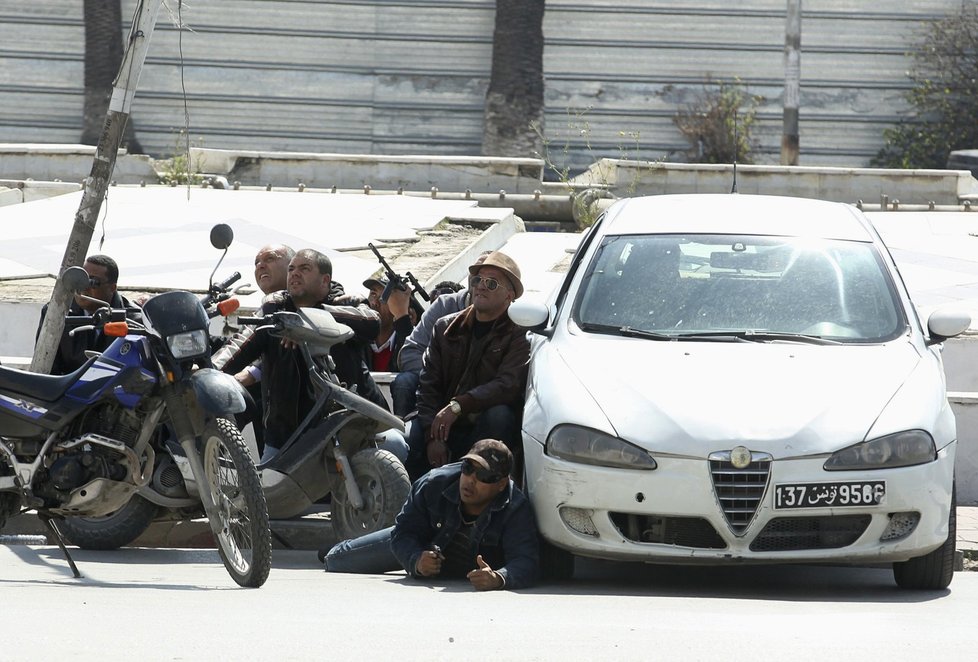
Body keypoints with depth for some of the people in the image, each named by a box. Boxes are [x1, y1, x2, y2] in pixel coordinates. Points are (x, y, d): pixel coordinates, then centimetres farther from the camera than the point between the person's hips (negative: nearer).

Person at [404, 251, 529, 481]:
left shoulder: (518, 335, -2)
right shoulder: (446, 328, 11)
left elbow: (508, 385, -18)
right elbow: (428, 384, 5)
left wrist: (458, 406, -27)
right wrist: (433, 435, -11)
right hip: (443, 426, 3)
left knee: (498, 415, -37)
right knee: (407, 440, -26)